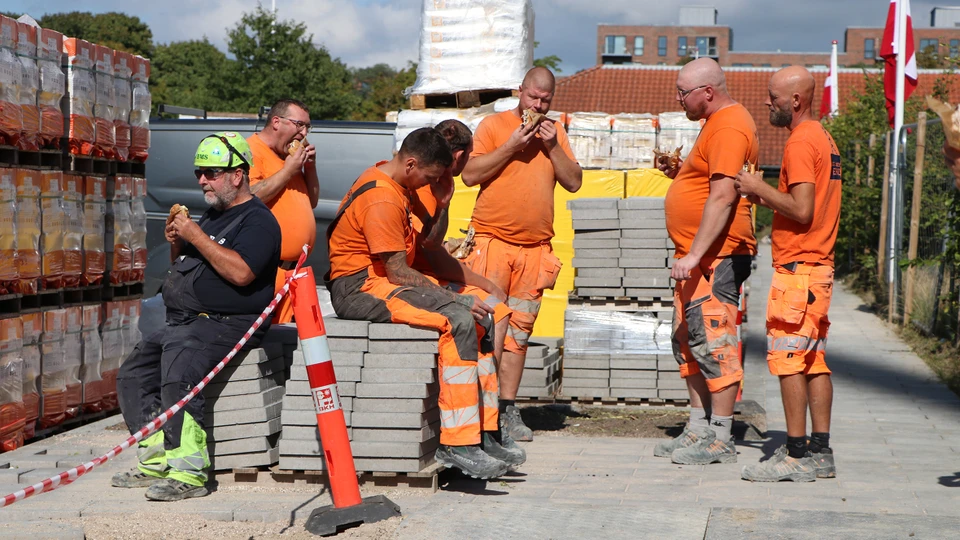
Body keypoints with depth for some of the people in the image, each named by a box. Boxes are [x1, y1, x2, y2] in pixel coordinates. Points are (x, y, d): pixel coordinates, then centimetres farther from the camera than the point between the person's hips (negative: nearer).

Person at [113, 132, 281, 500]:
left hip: (223, 326, -10)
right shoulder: (212, 216, 23)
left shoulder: (257, 220, -7)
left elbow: (241, 272, -24)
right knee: (133, 375, 3)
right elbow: (185, 271, 29)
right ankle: (157, 461, 1)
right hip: (181, 323, 10)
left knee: (177, 379, -30)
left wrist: (196, 237, -18)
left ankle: (188, 473, -30)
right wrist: (176, 244, 8)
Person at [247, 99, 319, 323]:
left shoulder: (289, 157, 21)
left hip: (294, 269, 9)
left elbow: (312, 202, 26)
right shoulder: (251, 151, -7)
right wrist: (288, 170, -13)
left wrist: (309, 167, 10)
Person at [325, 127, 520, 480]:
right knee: (459, 321, -27)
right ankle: (457, 445, -29)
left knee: (481, 317, 1)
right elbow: (398, 272, -21)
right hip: (360, 287, -11)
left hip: (385, 281, 11)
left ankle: (484, 434, -2)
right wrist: (455, 299, -16)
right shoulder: (381, 201, -19)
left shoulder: (389, 183, 14)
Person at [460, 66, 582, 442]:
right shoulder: (494, 125, 2)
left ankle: (508, 408, 6)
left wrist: (552, 146, -3)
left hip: (536, 248, 4)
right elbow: (470, 174, -6)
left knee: (519, 330, 4)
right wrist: (511, 147, -12)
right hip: (493, 240, -4)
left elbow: (574, 182, 9)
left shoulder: (555, 132, 14)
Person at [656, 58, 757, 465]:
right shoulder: (718, 124, 19)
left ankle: (721, 440, -6)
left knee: (713, 342, -9)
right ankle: (699, 429, 21)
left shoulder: (728, 128, -15)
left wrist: (695, 254, -27)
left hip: (717, 256, -11)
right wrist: (679, 173, 11)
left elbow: (723, 196, -23)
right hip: (699, 255, 11)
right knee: (689, 341, 14)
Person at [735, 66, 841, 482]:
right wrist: (765, 197, 13)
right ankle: (820, 453, 12)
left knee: (787, 359, -7)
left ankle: (796, 456, -7)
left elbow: (802, 211, -20)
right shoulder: (824, 139, 17)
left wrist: (760, 187, -9)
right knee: (814, 360, 10)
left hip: (797, 268, -10)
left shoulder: (801, 142, -13)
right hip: (820, 265, 10)